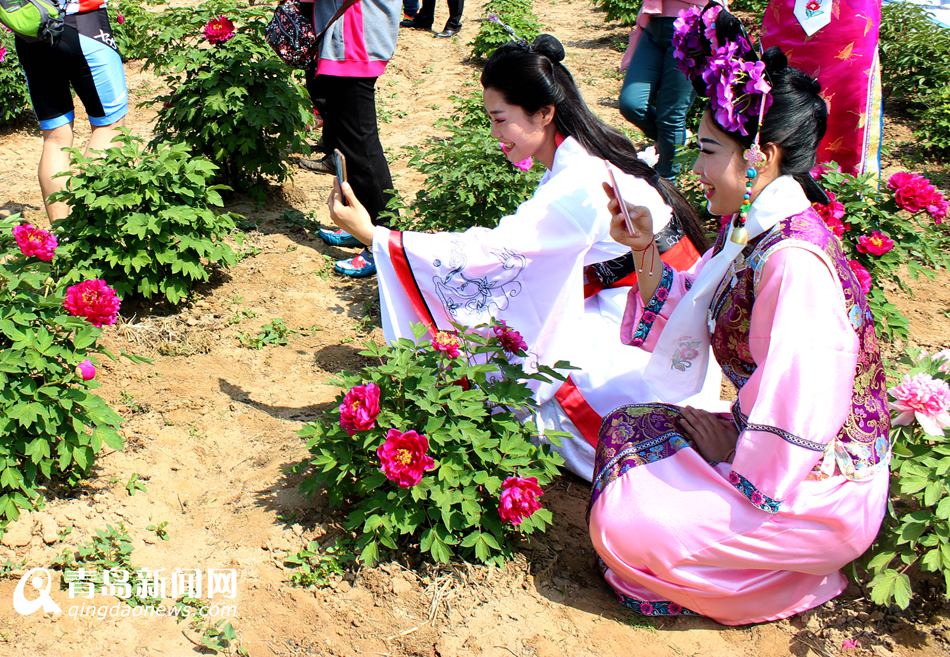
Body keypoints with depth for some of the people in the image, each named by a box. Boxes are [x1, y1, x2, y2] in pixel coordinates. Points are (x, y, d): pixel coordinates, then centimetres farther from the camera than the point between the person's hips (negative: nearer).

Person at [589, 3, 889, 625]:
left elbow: (789, 424, -28)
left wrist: (746, 482, -14)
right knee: (628, 425, 11)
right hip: (764, 450, 9)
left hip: (820, 493, -9)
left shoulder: (795, 262, -29)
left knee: (623, 524, -14)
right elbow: (680, 321, 9)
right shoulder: (750, 230, 1)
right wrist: (645, 252, -5)